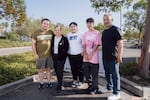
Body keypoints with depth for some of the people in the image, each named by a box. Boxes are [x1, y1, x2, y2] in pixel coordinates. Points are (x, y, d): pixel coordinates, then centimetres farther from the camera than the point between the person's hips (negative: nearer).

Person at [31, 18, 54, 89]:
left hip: (49, 55, 1)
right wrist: (35, 54, -7)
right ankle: (41, 83, 20)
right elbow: (33, 44, -2)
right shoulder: (36, 33, 0)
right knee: (41, 70, 7)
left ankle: (49, 82, 22)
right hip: (40, 56, -1)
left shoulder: (51, 32, 5)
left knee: (48, 69, 11)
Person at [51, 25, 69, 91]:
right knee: (56, 70, 11)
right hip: (54, 56, 5)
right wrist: (52, 54, 5)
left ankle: (59, 85, 1)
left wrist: (62, 54, -12)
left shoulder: (64, 39, -4)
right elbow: (51, 46, 14)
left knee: (60, 70, -6)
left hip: (61, 57, -5)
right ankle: (59, 82, 26)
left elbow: (66, 47, -5)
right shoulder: (52, 38, 9)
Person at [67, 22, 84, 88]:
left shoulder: (80, 34, -2)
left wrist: (83, 51, -10)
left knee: (80, 69, 1)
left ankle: (81, 82, 13)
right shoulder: (68, 35, 10)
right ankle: (75, 80, 26)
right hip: (71, 55, 4)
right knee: (73, 69, 11)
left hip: (79, 54, -4)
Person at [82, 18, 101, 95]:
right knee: (86, 73, 10)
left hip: (94, 57, -5)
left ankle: (94, 88, 15)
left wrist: (91, 55, -12)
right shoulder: (85, 34, 12)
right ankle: (90, 86, 27)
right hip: (86, 57, 5)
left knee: (94, 74, 1)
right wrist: (85, 54, -5)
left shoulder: (97, 33, -3)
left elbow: (97, 45, -8)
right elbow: (84, 45, 9)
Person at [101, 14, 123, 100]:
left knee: (115, 75, 0)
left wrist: (119, 56, -22)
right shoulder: (104, 31, 15)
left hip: (113, 57, -8)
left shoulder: (116, 30, -11)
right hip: (105, 57, 8)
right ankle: (109, 87, 36)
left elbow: (120, 43, -17)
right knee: (107, 74, 19)